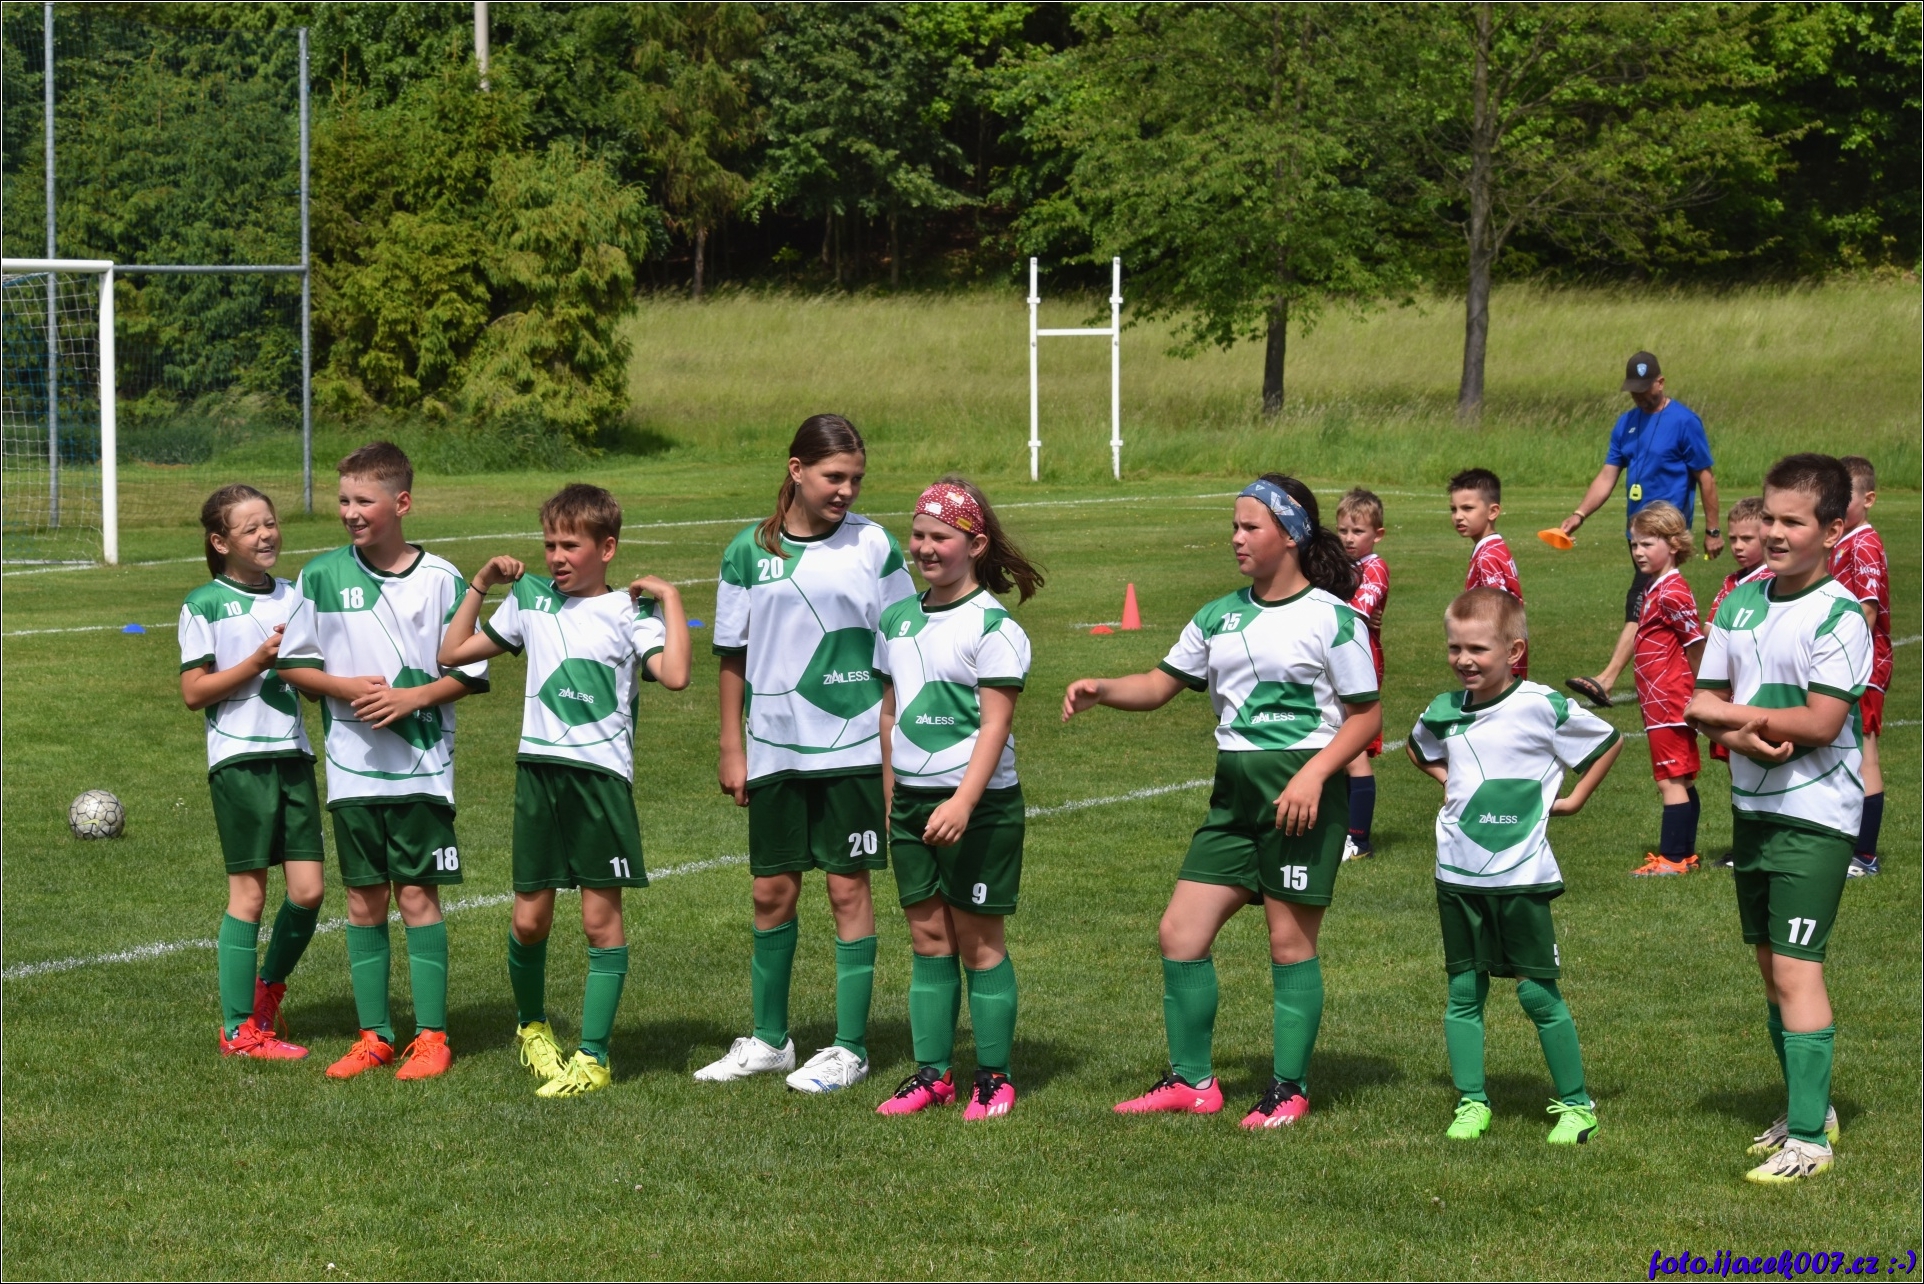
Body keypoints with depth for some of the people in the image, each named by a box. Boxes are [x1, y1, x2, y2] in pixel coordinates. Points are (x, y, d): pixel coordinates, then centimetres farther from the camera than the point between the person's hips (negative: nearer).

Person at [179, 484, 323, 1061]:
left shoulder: (293, 595, 11)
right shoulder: (204, 605, -4)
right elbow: (194, 692, -7)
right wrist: (259, 660, -16)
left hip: (293, 753, 5)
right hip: (239, 758, -5)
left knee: (308, 890, -1)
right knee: (249, 893, -2)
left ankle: (268, 989, 24)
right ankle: (239, 1029, 7)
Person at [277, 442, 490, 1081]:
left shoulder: (440, 579, -3)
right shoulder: (322, 575, 2)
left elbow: (469, 673, 1)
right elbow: (292, 664, 6)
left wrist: (412, 697, -14)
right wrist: (347, 688, -10)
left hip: (423, 765, -2)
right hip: (352, 763, 2)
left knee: (418, 895, -2)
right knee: (363, 900, 6)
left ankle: (431, 1036, 5)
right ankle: (374, 1035, 14)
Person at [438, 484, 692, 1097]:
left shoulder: (628, 612, -1)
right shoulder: (530, 599, 11)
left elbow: (674, 674, -20)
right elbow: (452, 653, 19)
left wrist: (669, 599, -13)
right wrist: (480, 585, 14)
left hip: (601, 775, -4)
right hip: (538, 770, 4)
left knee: (601, 916, -1)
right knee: (529, 918, 6)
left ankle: (593, 1056, 4)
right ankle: (531, 1025, 32)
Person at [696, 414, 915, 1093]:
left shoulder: (874, 545, -2)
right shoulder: (750, 551, 1)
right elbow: (733, 656, 8)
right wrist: (731, 751, 6)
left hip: (853, 749, -2)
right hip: (775, 750, 2)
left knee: (849, 889, 2)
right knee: (772, 893, 9)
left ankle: (850, 1048, 11)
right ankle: (768, 1039, 23)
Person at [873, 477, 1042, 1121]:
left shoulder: (993, 627, -11)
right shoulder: (898, 620, 10)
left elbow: (995, 725, -16)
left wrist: (963, 801, -25)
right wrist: (889, 796, 16)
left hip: (978, 803, -6)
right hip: (913, 799, 6)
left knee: (977, 938, -1)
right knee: (928, 935, 8)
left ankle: (994, 1079, 7)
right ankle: (932, 1072, 13)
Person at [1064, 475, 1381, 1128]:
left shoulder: (1331, 617, -6)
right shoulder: (1220, 616, 12)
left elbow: (1367, 714, -6)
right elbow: (1163, 683, 16)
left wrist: (1313, 775, -18)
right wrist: (1102, 690, -3)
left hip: (1302, 793, -6)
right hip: (1234, 794, 6)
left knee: (1291, 941, -1)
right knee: (1179, 932, 2)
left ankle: (1290, 1089, 11)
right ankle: (1191, 1080, 13)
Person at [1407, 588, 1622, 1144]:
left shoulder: (1543, 707, -10)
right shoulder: (1444, 711, 4)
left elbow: (1608, 742, 4)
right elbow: (1419, 751, 28)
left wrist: (1573, 800, 1)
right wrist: (1448, 781, 11)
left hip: (1522, 874, -4)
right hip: (1457, 874, 4)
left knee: (1538, 992, -1)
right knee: (1463, 992, 6)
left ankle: (1575, 1104, 10)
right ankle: (1471, 1103, 15)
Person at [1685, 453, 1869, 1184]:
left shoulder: (1839, 616, -13)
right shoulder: (1740, 604, 8)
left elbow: (1821, 721, -20)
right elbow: (1702, 704, 6)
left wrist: (1736, 712, -11)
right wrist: (1740, 733, -15)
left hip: (1816, 815, -8)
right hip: (1752, 806, 8)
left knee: (1797, 966, -11)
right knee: (1770, 962, 15)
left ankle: (1809, 1140, -9)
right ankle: (1811, 1107, 29)